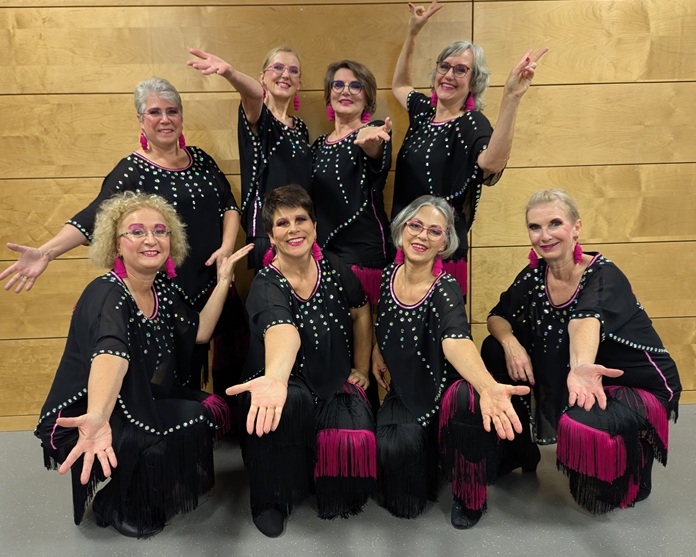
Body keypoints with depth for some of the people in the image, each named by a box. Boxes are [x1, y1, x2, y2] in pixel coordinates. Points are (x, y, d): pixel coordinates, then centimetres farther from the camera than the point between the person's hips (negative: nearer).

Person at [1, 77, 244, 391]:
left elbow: (230, 204, 11)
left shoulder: (200, 159, 8)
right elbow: (93, 218, -15)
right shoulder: (132, 170, -6)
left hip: (215, 283, 5)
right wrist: (46, 253, -29)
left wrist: (227, 246, -7)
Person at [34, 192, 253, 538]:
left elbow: (198, 332, 4)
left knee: (213, 409, -6)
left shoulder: (163, 289, -2)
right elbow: (110, 354, -45)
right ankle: (114, 506, 2)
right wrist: (97, 417, -63)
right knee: (189, 425, -23)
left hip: (144, 403, 8)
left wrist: (224, 278, 0)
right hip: (79, 420, -8)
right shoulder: (107, 294, -26)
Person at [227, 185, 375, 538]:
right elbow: (283, 333, -41)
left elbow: (361, 313, 13)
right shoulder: (266, 287, -19)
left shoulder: (333, 268, -4)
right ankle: (272, 499, -9)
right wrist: (275, 379, -62)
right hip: (291, 386, -3)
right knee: (292, 401, -37)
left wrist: (361, 369, 15)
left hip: (336, 386, 3)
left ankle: (335, 495, 10)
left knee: (357, 439, -26)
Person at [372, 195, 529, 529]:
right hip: (405, 392, 3)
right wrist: (376, 351, 6)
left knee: (467, 398, -38)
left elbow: (455, 340, -41)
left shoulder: (445, 290, -20)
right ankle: (427, 467, 13)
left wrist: (489, 388, -59)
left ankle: (469, 496, -8)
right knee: (395, 445, -29)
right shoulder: (388, 275, -4)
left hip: (442, 390, -3)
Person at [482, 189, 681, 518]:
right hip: (565, 377, 6)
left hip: (640, 384, -6)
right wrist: (510, 343, -23)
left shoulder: (604, 275, -24)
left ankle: (630, 481, 3)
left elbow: (585, 321, -45)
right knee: (495, 349, -8)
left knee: (579, 425, -35)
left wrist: (581, 366, -65)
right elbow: (497, 317, -1)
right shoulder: (534, 275, -7)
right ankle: (517, 451, 11)